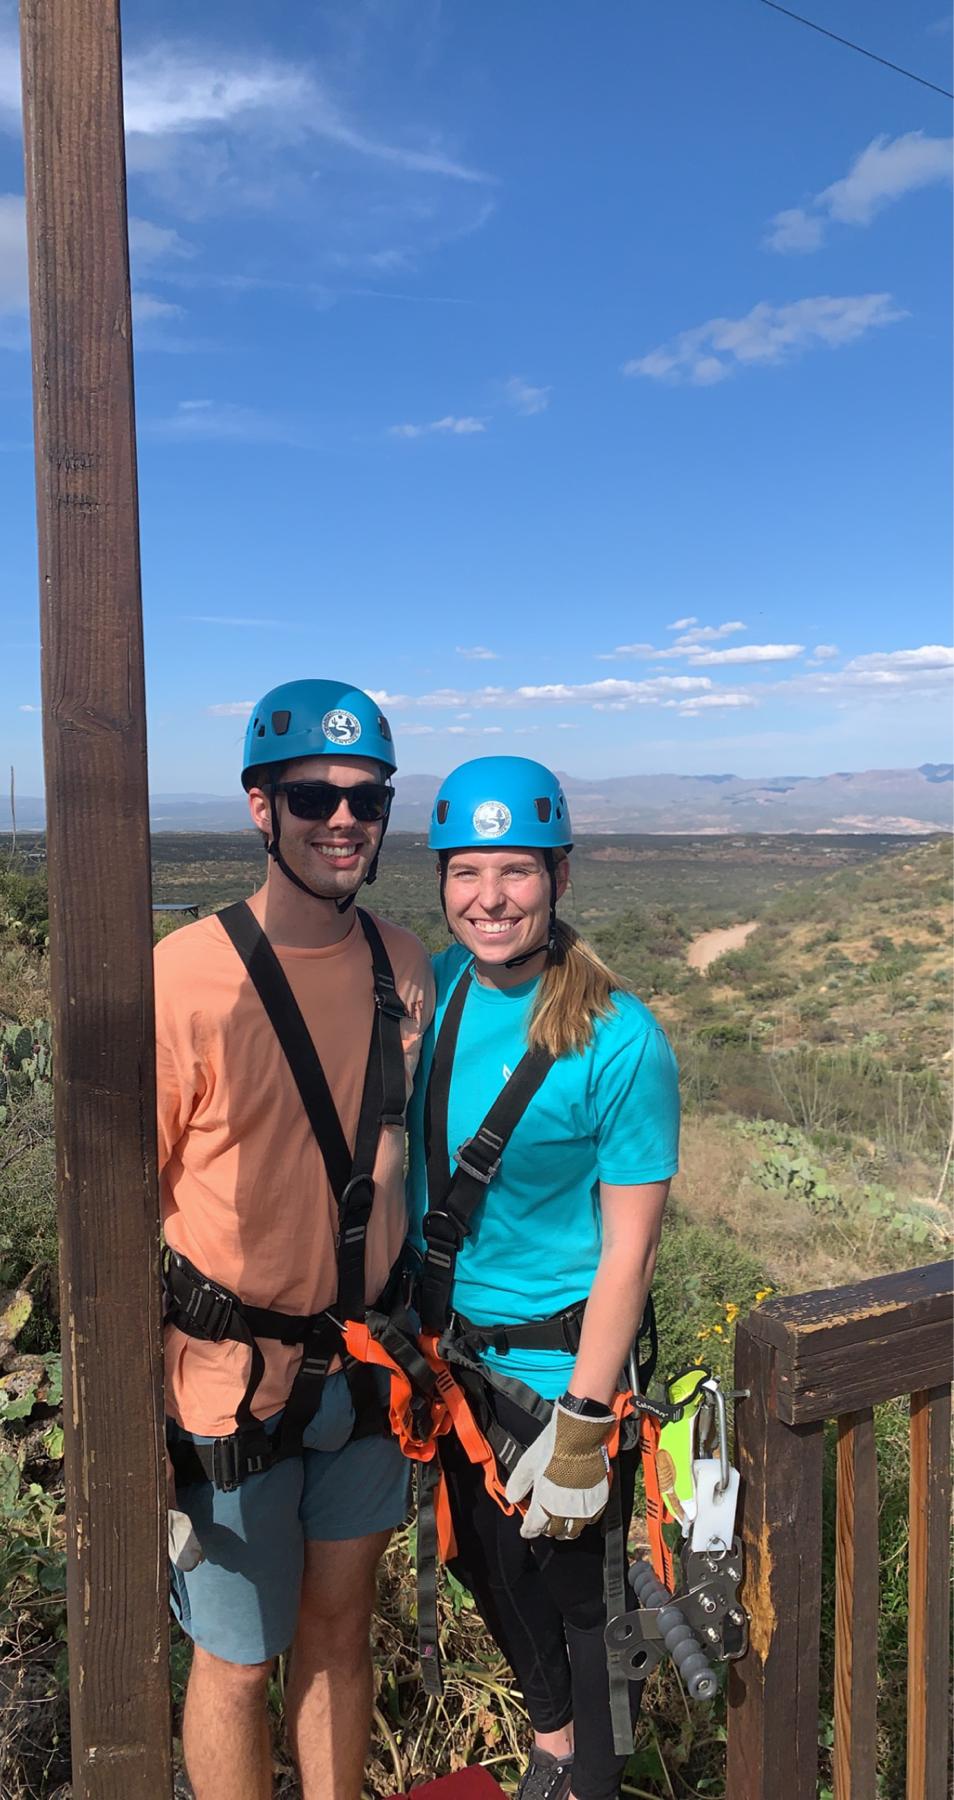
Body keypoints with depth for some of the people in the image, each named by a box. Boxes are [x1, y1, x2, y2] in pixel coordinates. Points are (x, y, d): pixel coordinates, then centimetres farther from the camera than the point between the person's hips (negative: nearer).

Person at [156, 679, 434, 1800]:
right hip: (229, 1374, -4)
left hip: (365, 1362, 4)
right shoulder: (185, 977, -19)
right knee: (238, 1659, 14)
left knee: (340, 1626, 22)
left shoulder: (404, 968, -3)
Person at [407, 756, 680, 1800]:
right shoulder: (434, 988, -7)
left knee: (578, 1588, 16)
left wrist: (581, 1424, -17)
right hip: (448, 1350, 6)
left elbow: (629, 1246, -18)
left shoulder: (618, 1040, -22)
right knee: (490, 1566, 26)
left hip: (559, 1364, -6)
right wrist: (404, 1325, 10)